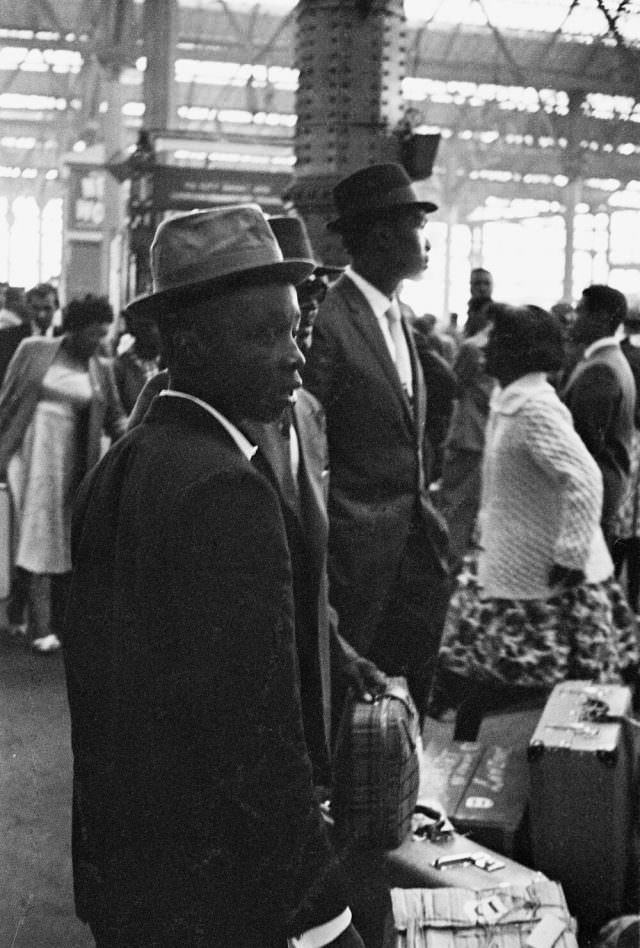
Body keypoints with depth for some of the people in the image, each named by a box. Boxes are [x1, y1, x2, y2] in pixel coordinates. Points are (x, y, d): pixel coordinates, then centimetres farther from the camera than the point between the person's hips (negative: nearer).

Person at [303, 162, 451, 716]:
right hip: (358, 556, -8)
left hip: (414, 541, 8)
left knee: (410, 694, 13)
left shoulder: (397, 317, 13)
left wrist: (430, 524, 14)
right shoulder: (328, 322, -15)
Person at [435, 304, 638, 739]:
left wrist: (570, 560, -25)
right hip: (508, 572, 9)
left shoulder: (535, 408, -20)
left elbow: (584, 480, -28)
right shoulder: (510, 403, 9)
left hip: (544, 581, -9)